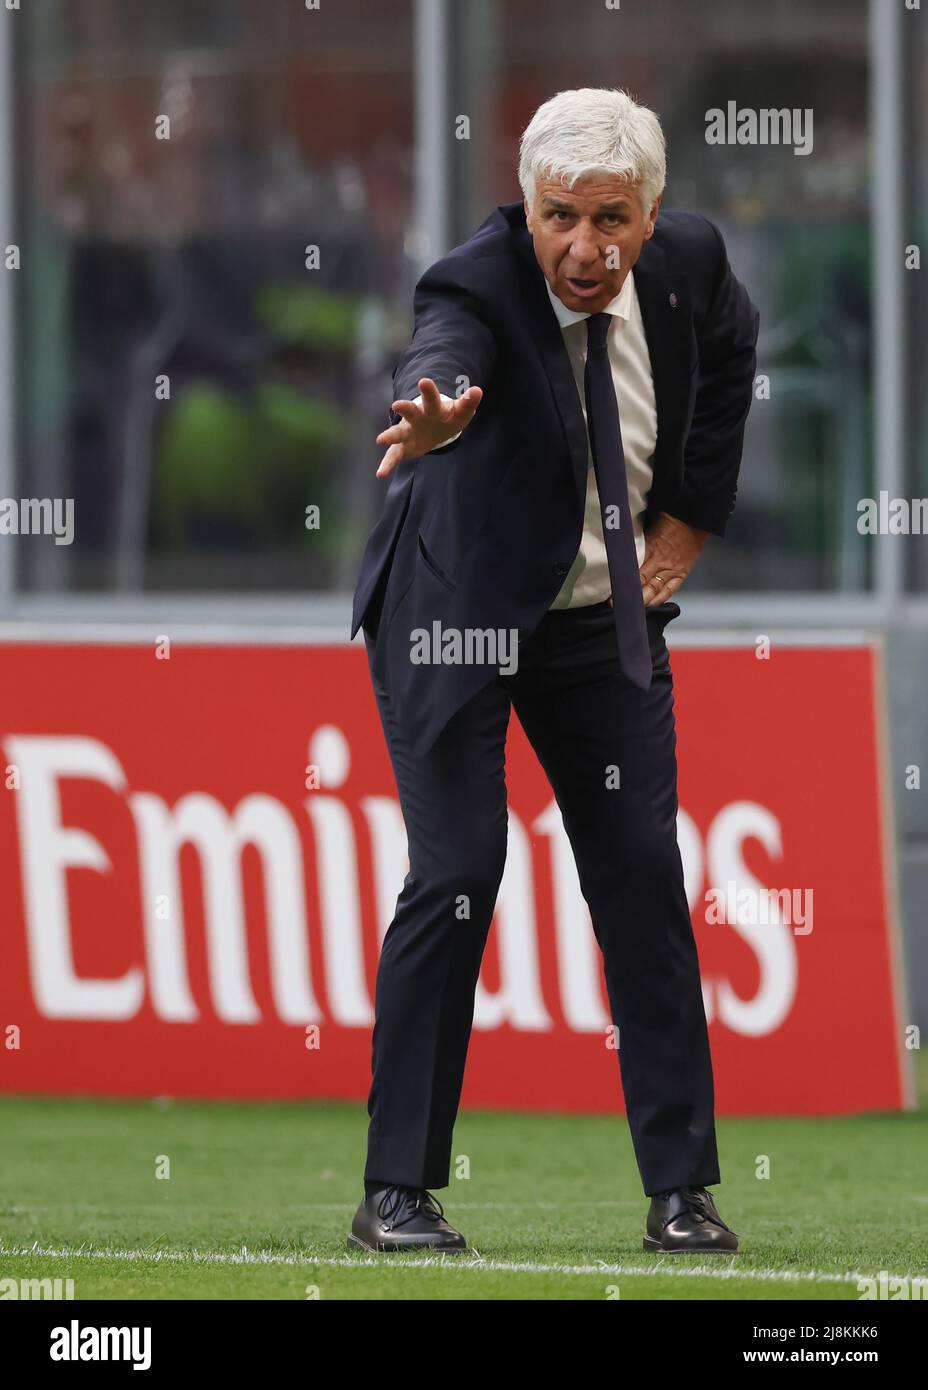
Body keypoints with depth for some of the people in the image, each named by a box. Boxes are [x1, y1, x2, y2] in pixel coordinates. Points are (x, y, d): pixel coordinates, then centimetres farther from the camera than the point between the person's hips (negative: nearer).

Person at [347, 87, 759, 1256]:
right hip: (458, 614, -4)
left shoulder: (688, 261, -11)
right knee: (457, 876, -12)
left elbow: (729, 347, 13)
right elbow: (443, 356, -50)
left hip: (608, 620, 4)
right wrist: (430, 416, -74)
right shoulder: (479, 284, -26)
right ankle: (397, 1191, -5)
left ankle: (681, 1191, 7)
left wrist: (689, 515, 7)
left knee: (644, 883, 1)